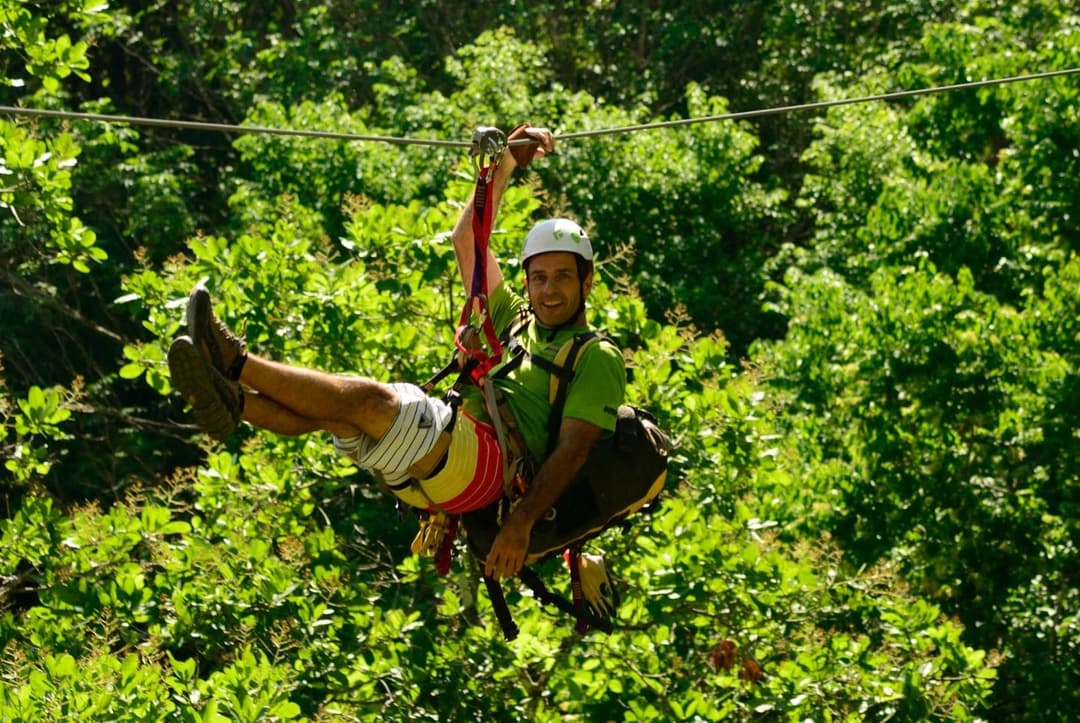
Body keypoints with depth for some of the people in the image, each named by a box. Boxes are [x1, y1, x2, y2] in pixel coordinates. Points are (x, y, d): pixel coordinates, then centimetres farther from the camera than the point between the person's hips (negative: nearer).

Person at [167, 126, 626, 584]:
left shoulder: (598, 357, 8)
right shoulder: (512, 317, 29)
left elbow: (574, 448, -6)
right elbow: (466, 238, 29)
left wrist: (522, 523, -18)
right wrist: (504, 168, 21)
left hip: (495, 467, -7)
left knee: (369, 398, -28)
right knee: (334, 410, -19)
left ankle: (236, 361, -32)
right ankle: (234, 401, -44)